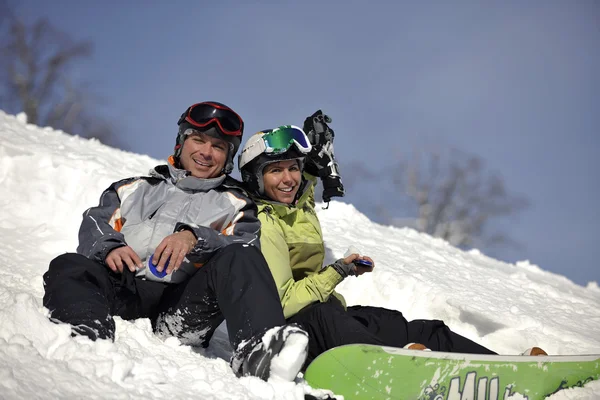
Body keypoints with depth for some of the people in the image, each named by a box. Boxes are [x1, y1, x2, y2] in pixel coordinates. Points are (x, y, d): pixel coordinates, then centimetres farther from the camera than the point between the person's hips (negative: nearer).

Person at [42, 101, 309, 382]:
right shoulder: (137, 189, 31)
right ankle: (87, 339, -59)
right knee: (68, 266, -27)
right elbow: (95, 225, 17)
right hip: (124, 291, 2)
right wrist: (109, 248, -8)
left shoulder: (235, 205, 26)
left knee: (239, 259, -27)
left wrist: (196, 239, -15)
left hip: (183, 305, -1)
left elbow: (243, 250, 5)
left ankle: (258, 349, -54)